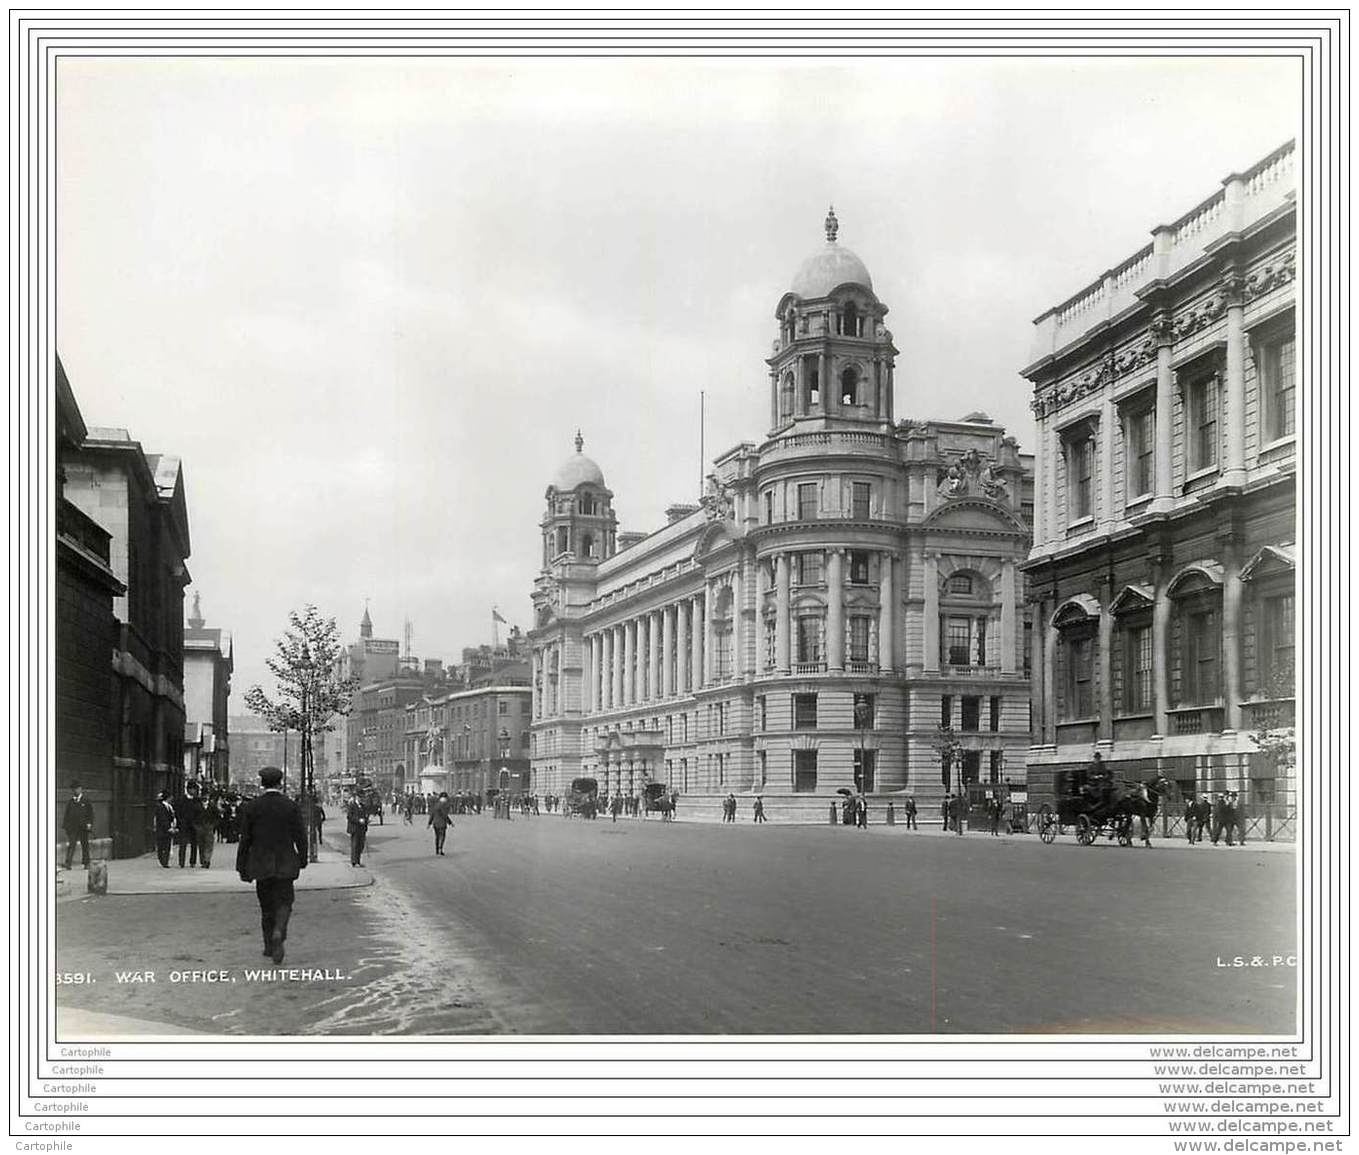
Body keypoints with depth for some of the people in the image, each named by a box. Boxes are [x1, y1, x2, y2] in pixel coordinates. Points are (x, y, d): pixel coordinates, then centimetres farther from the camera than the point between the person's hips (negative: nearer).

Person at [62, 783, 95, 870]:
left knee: (85, 845, 5)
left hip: (83, 827, 0)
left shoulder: (86, 800, 5)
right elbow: (66, 814, 12)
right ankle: (68, 863, -13)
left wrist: (89, 823, -6)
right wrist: (65, 825, 5)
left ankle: (86, 863, 14)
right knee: (71, 844, -9)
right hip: (72, 827, 0)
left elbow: (91, 813, 4)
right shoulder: (69, 801, 9)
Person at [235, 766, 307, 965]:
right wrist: (302, 860, 10)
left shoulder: (251, 807, -4)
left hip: (260, 865, 1)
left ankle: (270, 945, 18)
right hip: (285, 864, -1)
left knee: (267, 905, 14)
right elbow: (300, 837, -3)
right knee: (284, 902, 5)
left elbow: (245, 839, -2)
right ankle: (278, 933, -21)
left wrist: (242, 867, 4)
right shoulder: (291, 806, -5)